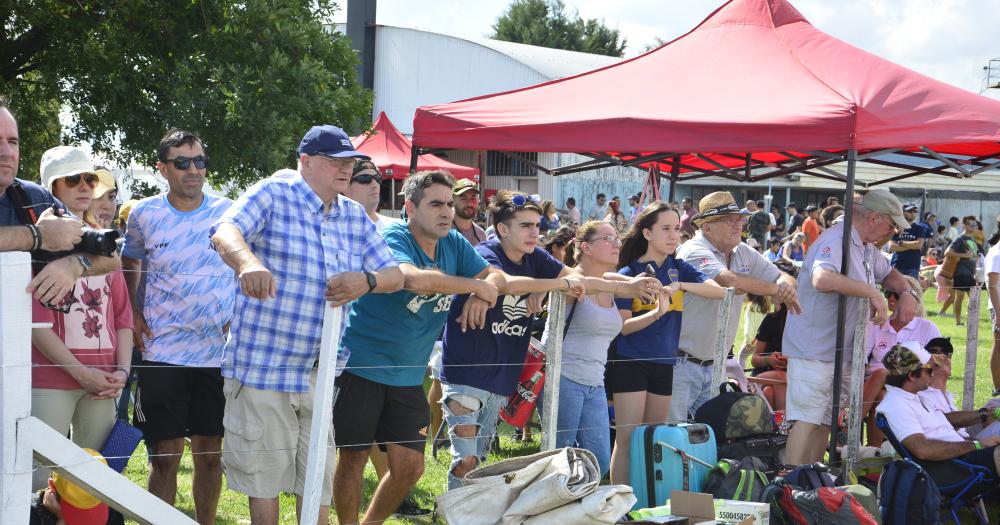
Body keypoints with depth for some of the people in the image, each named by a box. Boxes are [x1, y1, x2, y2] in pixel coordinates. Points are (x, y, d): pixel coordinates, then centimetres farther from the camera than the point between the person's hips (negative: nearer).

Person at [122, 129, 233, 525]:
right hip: (163, 354, -1)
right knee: (165, 456, -2)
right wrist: (133, 313, 6)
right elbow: (130, 263, 18)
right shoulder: (145, 214, 0)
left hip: (219, 353, 1)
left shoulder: (228, 211, 0)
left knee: (210, 453, 9)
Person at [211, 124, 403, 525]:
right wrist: (248, 263, -48)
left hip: (320, 372, 6)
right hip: (263, 366, -5)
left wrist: (367, 280, -16)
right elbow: (226, 231, -25)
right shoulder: (274, 195, -8)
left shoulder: (356, 217, 11)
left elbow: (395, 274, 8)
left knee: (318, 482, 13)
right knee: (264, 476, 4)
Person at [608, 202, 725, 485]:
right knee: (628, 437, -7)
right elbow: (622, 326, -13)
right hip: (630, 362, -5)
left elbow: (719, 291, -7)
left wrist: (680, 285, -21)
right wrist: (656, 313, -29)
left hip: (664, 363, 5)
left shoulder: (678, 268, 6)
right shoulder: (629, 273, -5)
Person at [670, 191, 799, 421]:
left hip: (714, 365, 8)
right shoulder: (694, 252, -17)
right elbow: (730, 281, -33)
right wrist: (776, 290, -19)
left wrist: (787, 285, -13)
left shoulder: (744, 253, 8)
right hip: (682, 363, -8)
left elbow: (783, 277, 14)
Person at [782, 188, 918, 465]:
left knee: (825, 421, 12)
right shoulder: (836, 240, -18)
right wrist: (872, 292, -33)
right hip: (813, 349, -10)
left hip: (842, 350, 10)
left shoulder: (867, 249, 14)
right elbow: (822, 279, -37)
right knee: (807, 419, -12)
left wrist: (905, 292, 10)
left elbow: (888, 273, 33)